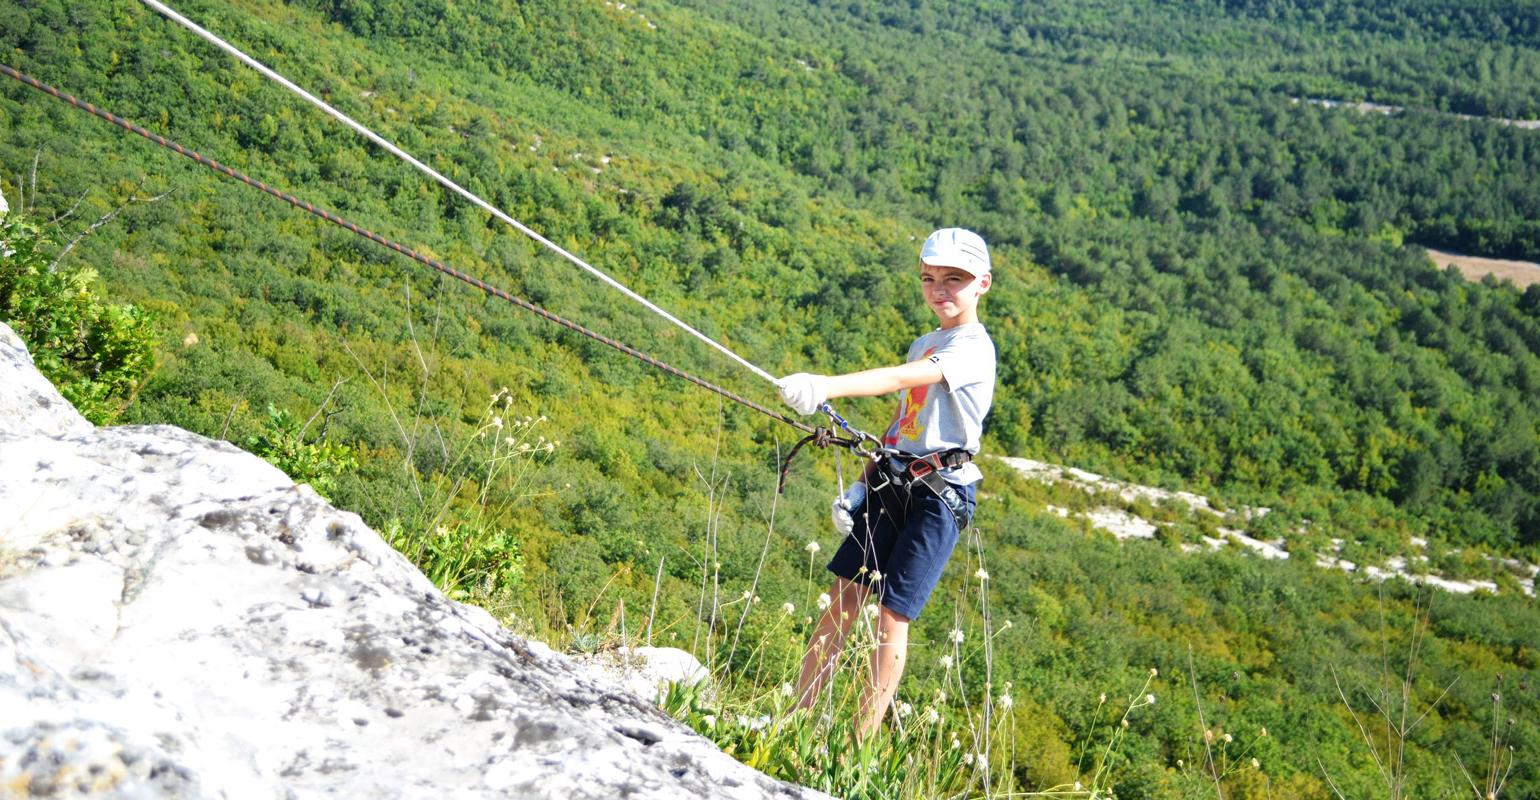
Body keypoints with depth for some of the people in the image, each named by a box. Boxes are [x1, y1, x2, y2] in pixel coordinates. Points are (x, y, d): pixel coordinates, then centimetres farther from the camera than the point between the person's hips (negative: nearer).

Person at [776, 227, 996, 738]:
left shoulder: (973, 347, -10)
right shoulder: (923, 345, 19)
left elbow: (902, 379, -27)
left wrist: (826, 387, -40)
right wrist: (861, 487, 9)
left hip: (940, 493, -7)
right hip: (891, 485, 7)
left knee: (891, 619, -7)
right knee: (840, 604, 2)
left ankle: (860, 746, -1)